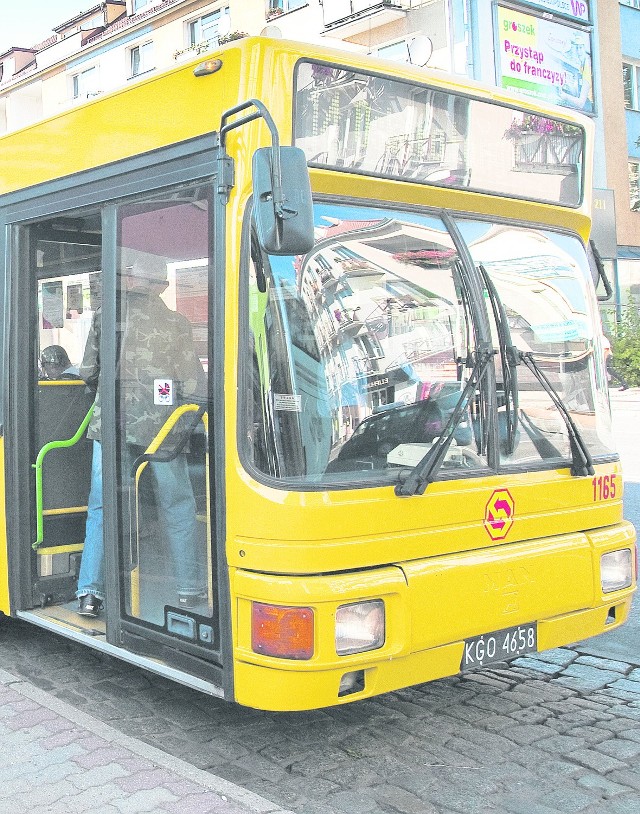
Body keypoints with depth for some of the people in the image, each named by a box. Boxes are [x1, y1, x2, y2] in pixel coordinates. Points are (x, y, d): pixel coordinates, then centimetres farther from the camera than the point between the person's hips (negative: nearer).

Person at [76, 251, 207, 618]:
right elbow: (194, 385, -2)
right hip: (160, 427, -1)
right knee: (178, 508, 10)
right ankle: (188, 588, 15)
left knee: (102, 507, 8)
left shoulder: (105, 315, 4)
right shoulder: (176, 323, -1)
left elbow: (88, 373, 10)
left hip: (110, 424, 2)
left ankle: (90, 591, 5)